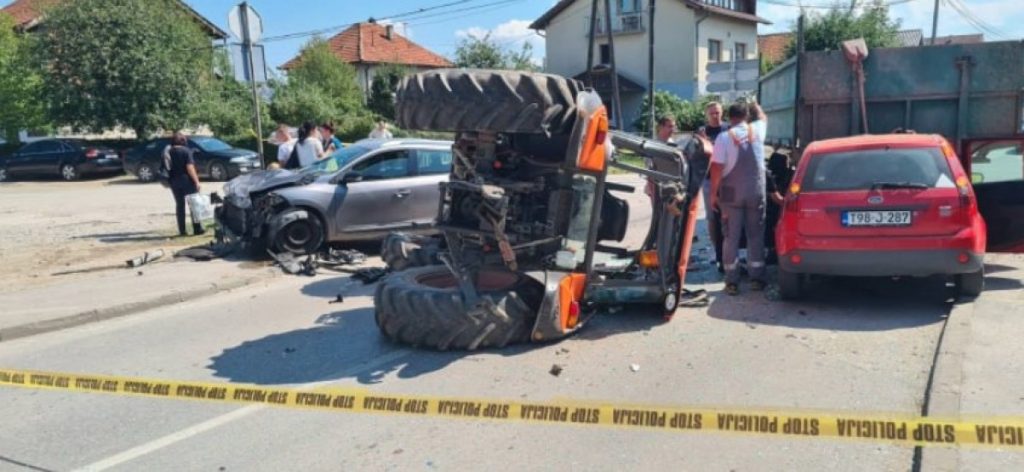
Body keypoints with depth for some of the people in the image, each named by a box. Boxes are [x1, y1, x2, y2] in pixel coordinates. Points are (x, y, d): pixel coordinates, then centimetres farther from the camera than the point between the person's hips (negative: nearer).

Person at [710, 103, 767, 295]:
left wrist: (713, 193, -4)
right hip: (756, 192, 2)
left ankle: (732, 281, 6)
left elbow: (716, 168, -12)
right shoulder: (756, 131, 3)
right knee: (755, 236, 12)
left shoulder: (724, 136, -7)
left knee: (731, 237, 4)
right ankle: (756, 278, 15)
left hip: (731, 193, -2)